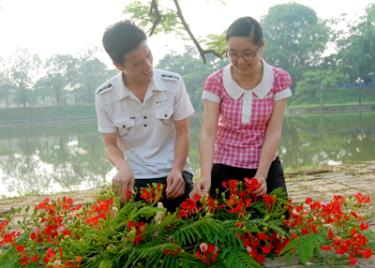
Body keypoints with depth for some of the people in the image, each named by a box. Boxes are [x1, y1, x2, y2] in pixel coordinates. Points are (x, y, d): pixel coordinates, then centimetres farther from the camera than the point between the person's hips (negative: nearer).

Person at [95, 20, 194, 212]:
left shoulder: (174, 83, -9)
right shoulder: (104, 96, -9)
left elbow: (182, 133, -3)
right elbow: (110, 144, -1)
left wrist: (177, 169, -19)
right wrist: (122, 166, -23)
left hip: (173, 173, 0)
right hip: (134, 178, 0)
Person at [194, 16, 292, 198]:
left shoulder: (279, 80, -7)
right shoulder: (216, 82, -8)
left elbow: (273, 132, -11)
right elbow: (208, 132, -15)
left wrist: (261, 175, -20)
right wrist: (206, 175, -29)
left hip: (267, 167, 1)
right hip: (225, 169, 0)